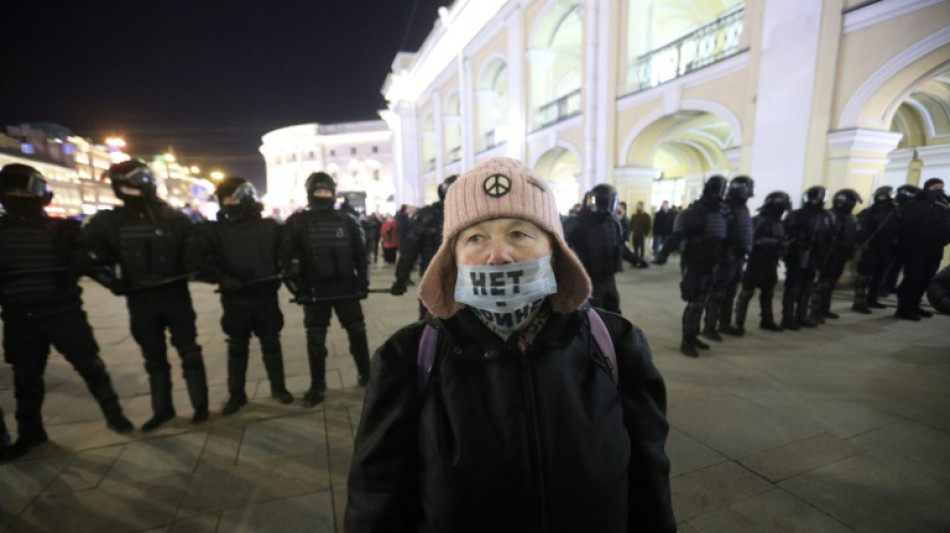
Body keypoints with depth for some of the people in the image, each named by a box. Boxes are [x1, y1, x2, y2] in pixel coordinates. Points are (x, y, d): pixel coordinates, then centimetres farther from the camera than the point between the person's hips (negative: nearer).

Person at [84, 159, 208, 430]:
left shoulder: (174, 218, -4)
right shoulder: (108, 222, 1)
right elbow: (96, 259, 7)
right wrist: (111, 280, -6)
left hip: (175, 295, -3)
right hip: (140, 300, 3)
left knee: (188, 352, 5)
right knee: (154, 357, 15)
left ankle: (200, 405, 16)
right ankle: (162, 409, 29)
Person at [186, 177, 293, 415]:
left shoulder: (269, 227, -1)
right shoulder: (215, 230, -3)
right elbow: (196, 261, -9)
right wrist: (222, 279, -17)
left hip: (266, 297, 0)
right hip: (235, 301, 0)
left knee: (271, 344, 11)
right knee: (237, 348, 13)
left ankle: (278, 387, 26)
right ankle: (236, 394, 28)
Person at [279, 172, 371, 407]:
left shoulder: (347, 220, 4)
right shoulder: (297, 222, -1)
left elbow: (361, 253, 7)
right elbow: (286, 257, -2)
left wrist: (362, 283, 0)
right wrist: (298, 288, -8)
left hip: (346, 287, 1)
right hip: (315, 291, -1)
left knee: (357, 332, 10)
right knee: (315, 339, 8)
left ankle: (366, 374, 29)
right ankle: (317, 386, 23)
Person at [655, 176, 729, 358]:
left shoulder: (720, 212, 9)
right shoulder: (694, 211, -14)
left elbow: (722, 238, 17)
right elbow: (676, 235, -25)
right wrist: (663, 254, -36)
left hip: (710, 264, 7)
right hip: (694, 264, -7)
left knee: (701, 302, 14)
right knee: (694, 303, -5)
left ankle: (693, 336, 27)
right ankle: (686, 341, 5)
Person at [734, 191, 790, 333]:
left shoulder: (778, 222, 13)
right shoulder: (759, 221, -13)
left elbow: (779, 240, 22)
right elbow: (753, 240, -22)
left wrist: (782, 246, 4)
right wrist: (774, 241, -22)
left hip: (770, 264, 9)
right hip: (757, 263, -9)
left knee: (768, 293, 17)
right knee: (747, 292, -5)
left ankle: (767, 321, 29)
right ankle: (739, 323, -1)